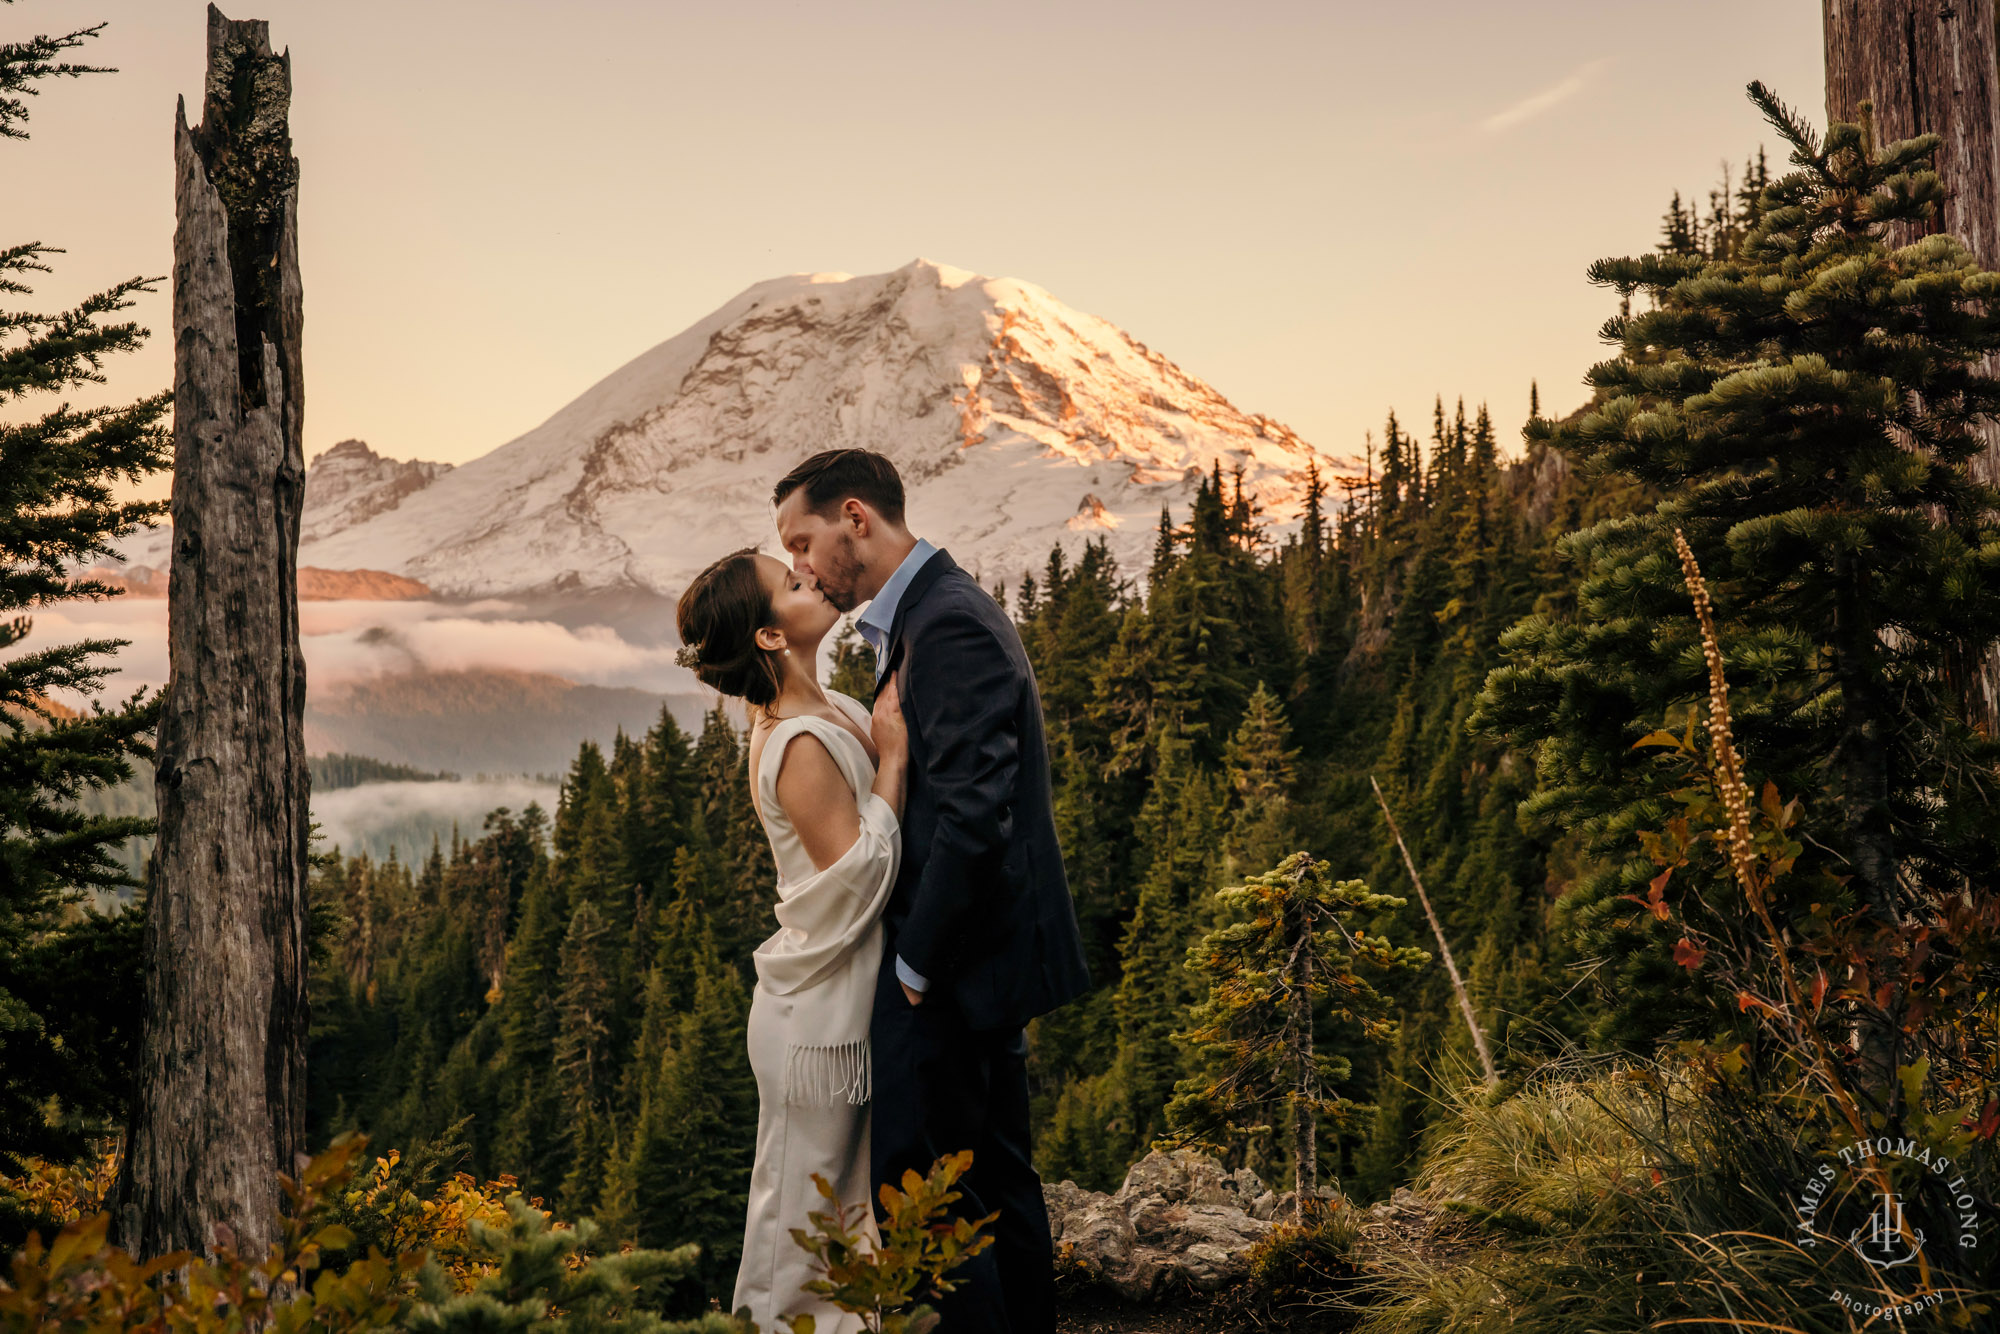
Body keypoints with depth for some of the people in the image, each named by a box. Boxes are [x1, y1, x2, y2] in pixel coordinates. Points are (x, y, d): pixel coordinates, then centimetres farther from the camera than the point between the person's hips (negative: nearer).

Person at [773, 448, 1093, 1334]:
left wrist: (915, 961, -19)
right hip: (985, 953, 10)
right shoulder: (927, 614, 14)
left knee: (921, 1185, -4)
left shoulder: (951, 623, -19)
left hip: (956, 961, -10)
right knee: (995, 1174, 18)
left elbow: (972, 816, -25)